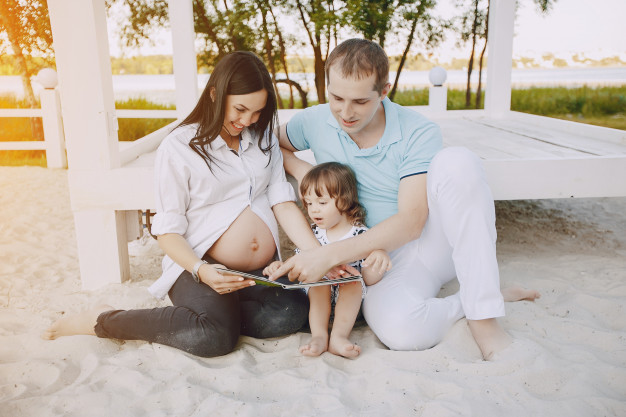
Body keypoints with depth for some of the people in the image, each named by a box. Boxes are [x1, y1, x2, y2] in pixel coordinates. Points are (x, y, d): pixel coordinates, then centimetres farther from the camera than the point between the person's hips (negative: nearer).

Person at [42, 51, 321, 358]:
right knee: (214, 337, -31)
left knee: (292, 314, -26)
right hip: (202, 267, -4)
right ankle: (103, 321, -8)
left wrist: (319, 255, -11)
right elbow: (168, 231, -5)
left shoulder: (264, 137, 12)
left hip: (264, 271, 5)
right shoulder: (178, 147, -4)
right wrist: (201, 271, -24)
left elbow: (283, 203, 4)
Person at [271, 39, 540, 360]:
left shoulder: (419, 134, -14)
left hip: (437, 242, 0)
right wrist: (298, 168, -8)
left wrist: (329, 254, -33)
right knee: (398, 329, -37)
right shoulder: (315, 123, -3)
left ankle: (483, 313, -25)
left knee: (456, 162, -32)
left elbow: (410, 222, -22)